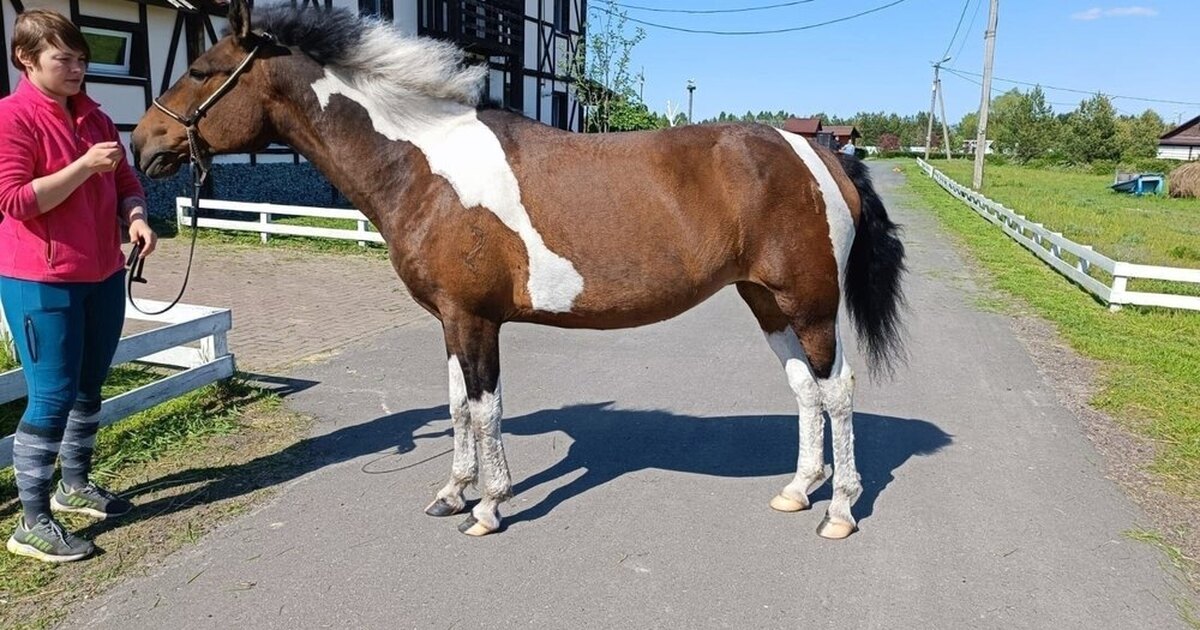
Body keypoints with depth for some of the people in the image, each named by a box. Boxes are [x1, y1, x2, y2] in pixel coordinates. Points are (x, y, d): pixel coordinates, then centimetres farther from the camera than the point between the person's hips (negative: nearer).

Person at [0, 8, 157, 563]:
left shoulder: (94, 117, 11)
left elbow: (125, 181, 15)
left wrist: (136, 217, -6)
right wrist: (85, 165, -23)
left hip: (103, 276, 7)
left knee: (89, 387, 15)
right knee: (53, 395, -5)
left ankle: (76, 484, 32)